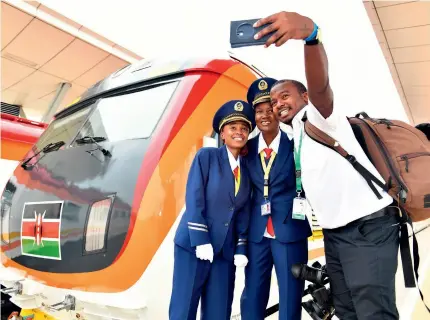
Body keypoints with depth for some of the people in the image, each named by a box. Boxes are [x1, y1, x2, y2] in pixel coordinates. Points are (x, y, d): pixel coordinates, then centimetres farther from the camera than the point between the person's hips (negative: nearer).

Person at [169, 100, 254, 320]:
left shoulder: (246, 169, 10)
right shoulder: (206, 156, -4)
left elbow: (243, 213, 9)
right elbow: (194, 200, -10)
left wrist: (241, 249, 3)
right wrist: (201, 241, -15)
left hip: (225, 251, 5)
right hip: (193, 245, -4)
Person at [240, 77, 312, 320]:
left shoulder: (295, 145, -4)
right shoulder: (248, 149, 6)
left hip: (290, 230, -2)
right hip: (256, 232, 3)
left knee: (290, 299, 9)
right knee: (252, 298, 12)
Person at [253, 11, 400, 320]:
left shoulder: (319, 115, -8)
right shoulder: (297, 135, 17)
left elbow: (319, 84, -30)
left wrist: (311, 32, -48)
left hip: (368, 226, -9)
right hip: (334, 232, 9)